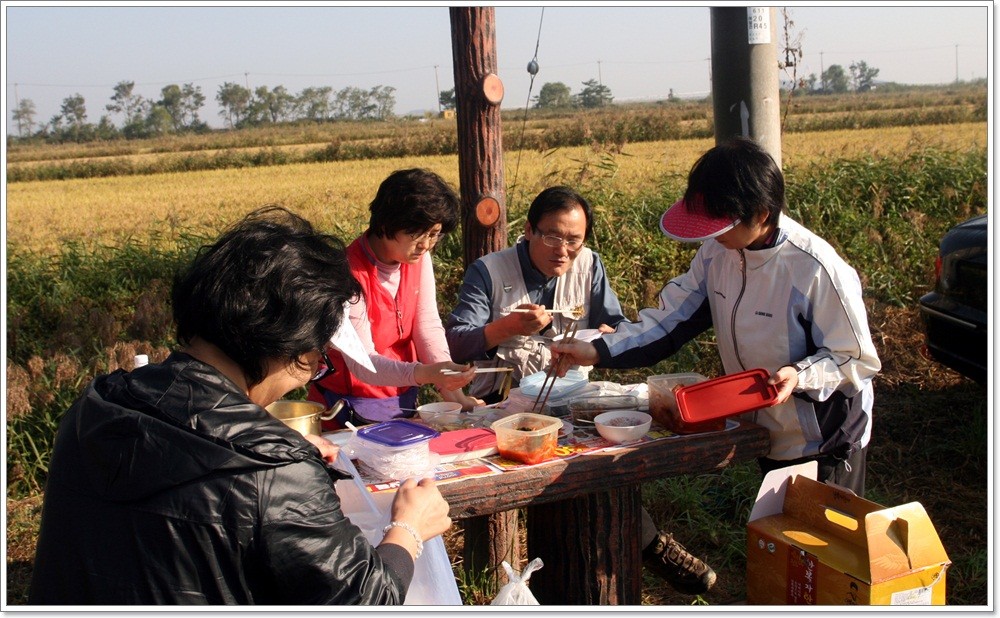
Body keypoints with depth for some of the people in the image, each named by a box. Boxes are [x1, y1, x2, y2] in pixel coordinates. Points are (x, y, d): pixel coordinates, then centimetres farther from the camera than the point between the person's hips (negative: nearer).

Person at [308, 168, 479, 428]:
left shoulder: (419, 257, -1)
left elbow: (428, 327, -3)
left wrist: (453, 393, -16)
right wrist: (425, 373, -40)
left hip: (403, 401, 5)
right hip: (351, 411, -5)